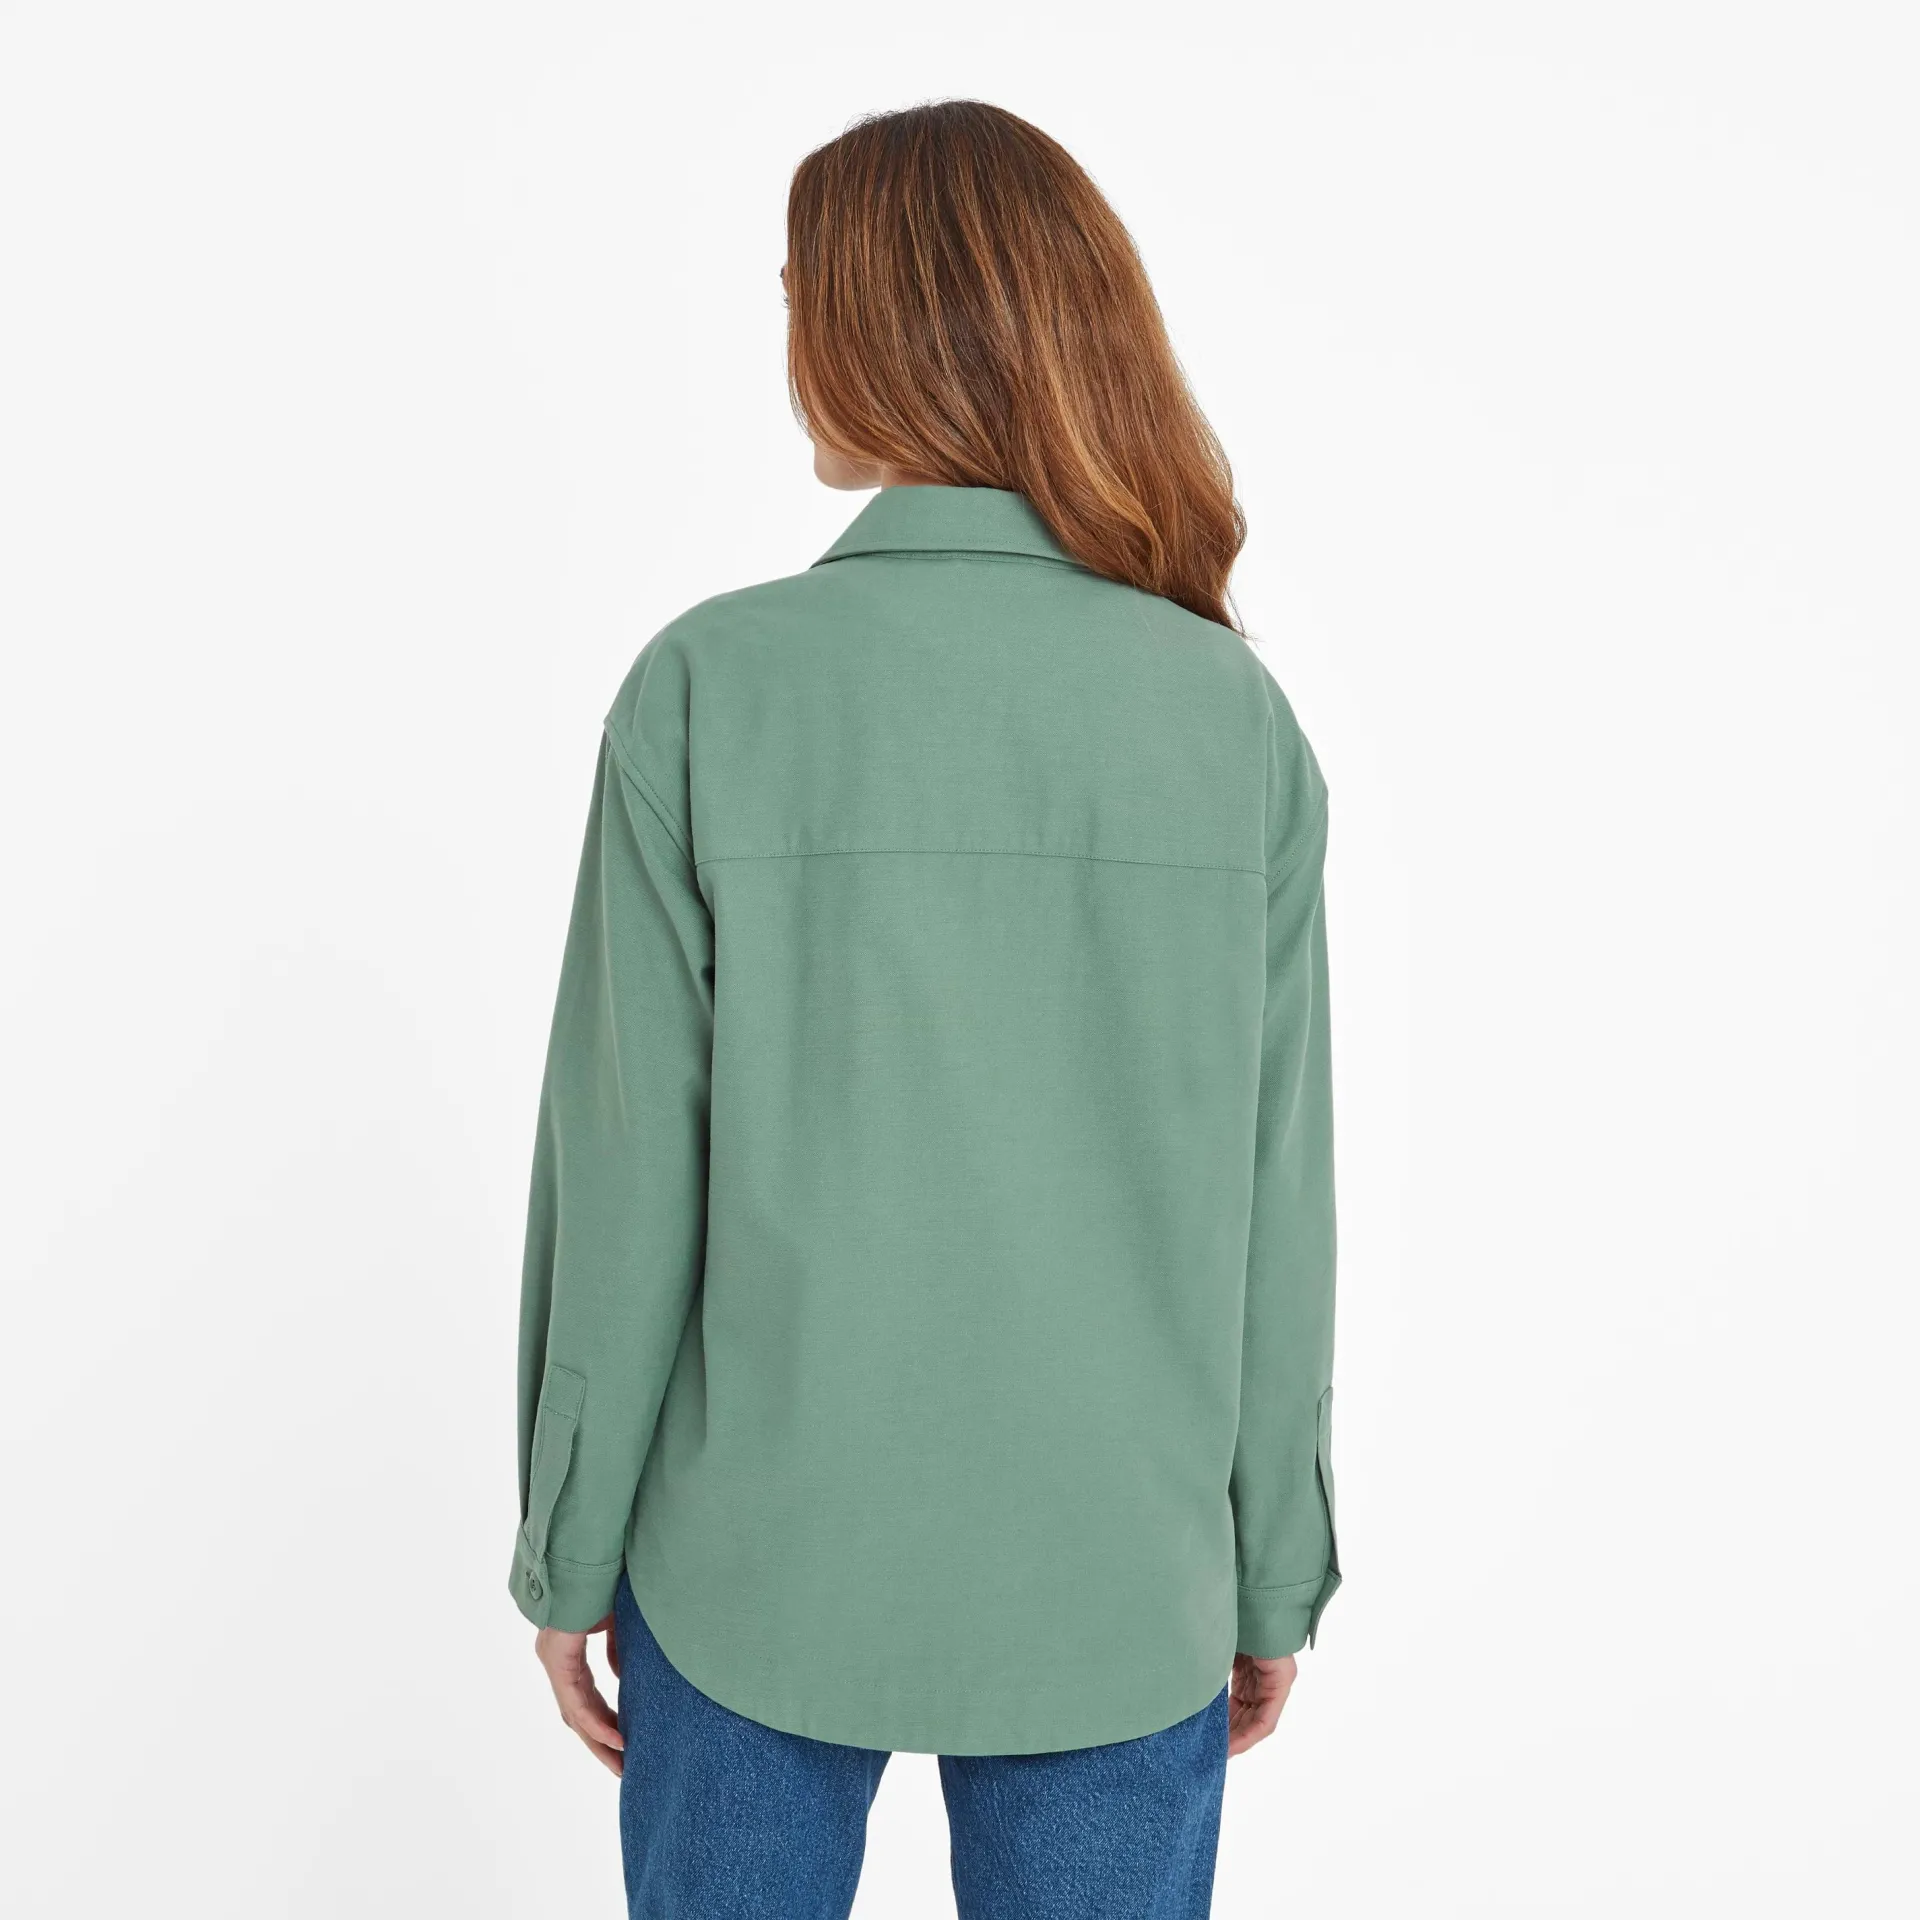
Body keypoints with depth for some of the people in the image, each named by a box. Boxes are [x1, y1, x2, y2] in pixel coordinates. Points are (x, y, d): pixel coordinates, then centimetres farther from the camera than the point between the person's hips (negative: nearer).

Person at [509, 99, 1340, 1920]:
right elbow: (1275, 1213, -4)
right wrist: (1276, 1571, 9)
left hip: (762, 1567, -1)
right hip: (1120, 1586, 2)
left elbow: (625, 1179, -10)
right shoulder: (1240, 717, -8)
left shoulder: (711, 688, -14)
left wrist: (568, 1549, 4)